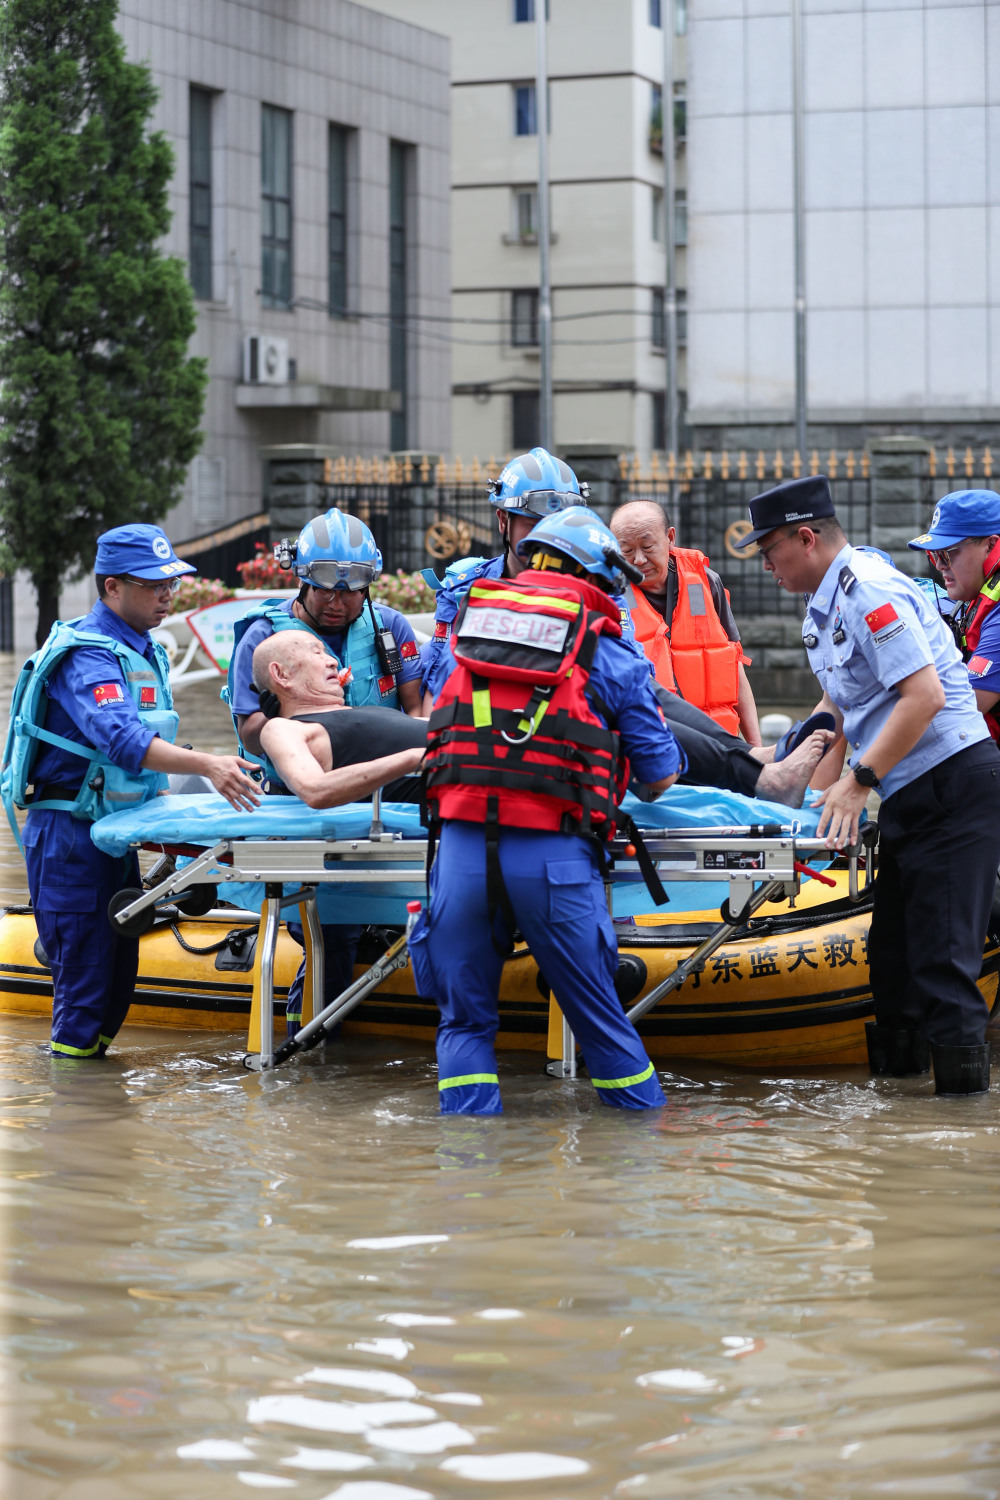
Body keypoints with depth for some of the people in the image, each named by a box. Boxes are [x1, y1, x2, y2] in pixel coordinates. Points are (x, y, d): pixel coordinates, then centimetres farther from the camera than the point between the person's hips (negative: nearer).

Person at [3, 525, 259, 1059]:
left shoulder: (144, 652, 13)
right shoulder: (85, 656, -18)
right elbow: (121, 740, -35)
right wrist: (205, 765, -44)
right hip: (71, 830, -9)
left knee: (118, 966, 12)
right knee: (84, 962, -7)